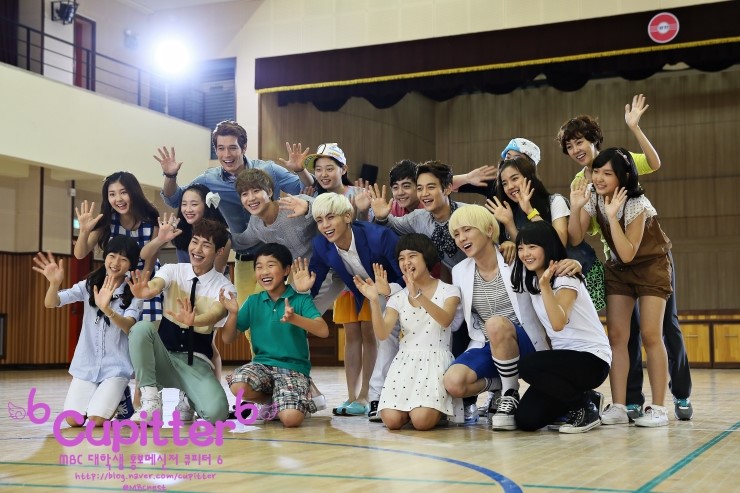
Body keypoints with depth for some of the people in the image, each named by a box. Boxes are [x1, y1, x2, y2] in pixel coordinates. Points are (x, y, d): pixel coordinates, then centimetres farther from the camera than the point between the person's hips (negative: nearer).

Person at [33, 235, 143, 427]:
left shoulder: (133, 293, -7)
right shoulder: (89, 285, 1)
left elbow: (129, 327, -25)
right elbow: (50, 303, -10)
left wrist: (107, 309, -45)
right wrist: (55, 283, -33)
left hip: (116, 366, -3)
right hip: (87, 364, 3)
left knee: (97, 420, -18)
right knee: (72, 420, -9)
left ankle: (118, 399, 15)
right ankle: (106, 397, 20)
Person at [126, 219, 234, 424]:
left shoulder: (224, 288, -6)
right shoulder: (173, 271, -1)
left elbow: (215, 314, -27)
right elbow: (154, 286, -24)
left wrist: (193, 321, -51)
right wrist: (143, 292, -49)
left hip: (195, 363, -1)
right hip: (163, 356, 1)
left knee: (216, 412, -29)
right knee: (142, 327, -31)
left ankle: (187, 400, 9)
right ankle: (150, 399, -22)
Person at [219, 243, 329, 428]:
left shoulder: (301, 300, -4)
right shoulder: (253, 302, 7)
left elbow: (323, 331, -19)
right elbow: (228, 339, 8)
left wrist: (294, 318, -35)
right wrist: (233, 313, -12)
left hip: (294, 368, -3)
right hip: (262, 364, 3)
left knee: (291, 418, -29)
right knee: (238, 386, -31)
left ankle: (275, 405, 10)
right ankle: (275, 401, 3)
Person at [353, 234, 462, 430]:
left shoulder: (448, 291, 1)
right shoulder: (398, 298, 10)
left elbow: (445, 320, -22)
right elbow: (382, 334, -5)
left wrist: (418, 296, -36)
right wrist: (374, 300, -19)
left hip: (436, 361, -3)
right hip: (405, 361, 3)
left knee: (422, 421, -25)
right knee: (392, 420, -19)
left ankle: (438, 410, 11)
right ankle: (410, 406, 15)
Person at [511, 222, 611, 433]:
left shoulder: (566, 278, -16)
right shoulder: (531, 281, 9)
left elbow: (558, 323, -30)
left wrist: (545, 286, -37)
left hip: (592, 359, -7)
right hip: (562, 357, 7)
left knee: (527, 365, -32)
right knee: (526, 419, -10)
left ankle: (585, 405, -9)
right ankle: (585, 398, 14)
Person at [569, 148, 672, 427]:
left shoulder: (636, 204, -27)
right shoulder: (592, 195, -12)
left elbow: (628, 253, -31)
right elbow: (575, 239, -15)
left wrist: (612, 216, -38)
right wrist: (575, 207, -29)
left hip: (651, 266, -5)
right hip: (618, 269, 5)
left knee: (650, 334, -11)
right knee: (616, 336, -3)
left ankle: (658, 409, -5)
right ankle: (618, 407, -2)